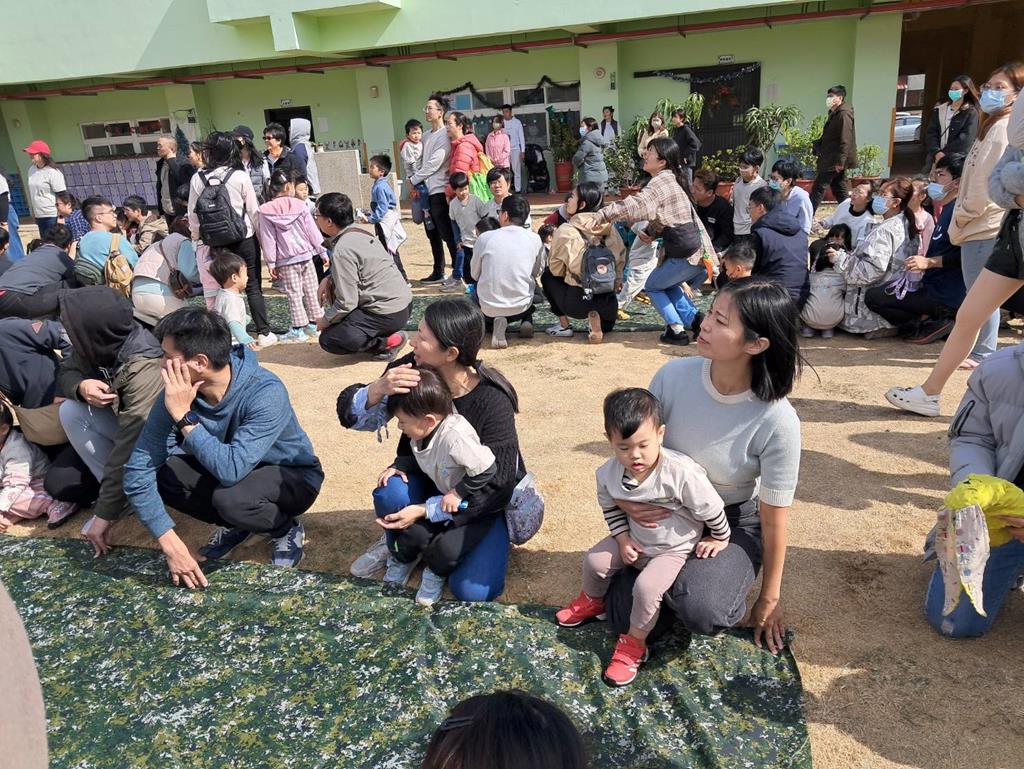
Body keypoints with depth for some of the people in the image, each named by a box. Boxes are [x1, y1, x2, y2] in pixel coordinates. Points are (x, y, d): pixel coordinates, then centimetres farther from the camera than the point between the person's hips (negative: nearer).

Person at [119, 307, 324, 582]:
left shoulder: (266, 393, -33)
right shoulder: (178, 392, -19)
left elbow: (231, 470, -43)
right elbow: (139, 468, -18)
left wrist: (185, 416, -37)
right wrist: (171, 543, -23)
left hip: (292, 476, -5)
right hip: (228, 466, 6)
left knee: (230, 498, -35)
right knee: (157, 473, -16)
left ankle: (287, 529, -2)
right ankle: (237, 525, 6)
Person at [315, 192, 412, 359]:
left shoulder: (342, 250, -19)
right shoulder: (360, 232, 8)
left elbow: (347, 302, -19)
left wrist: (325, 320, -1)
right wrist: (328, 279, 8)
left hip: (389, 314, -9)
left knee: (328, 340, -2)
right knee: (334, 286, 21)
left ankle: (387, 342, -4)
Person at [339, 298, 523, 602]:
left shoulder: (492, 400, -28)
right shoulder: (413, 369, -19)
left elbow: (495, 484, -23)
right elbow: (352, 416, -13)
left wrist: (423, 511, -26)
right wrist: (378, 390, -36)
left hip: (482, 498, -3)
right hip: (428, 478, 3)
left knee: (472, 591, -20)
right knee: (391, 494, -31)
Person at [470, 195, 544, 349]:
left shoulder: (485, 238, -7)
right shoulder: (535, 239, -5)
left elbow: (475, 275, 4)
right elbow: (537, 272, 9)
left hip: (489, 309, -2)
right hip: (521, 308, 2)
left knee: (476, 294, 34)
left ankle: (494, 323, 3)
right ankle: (526, 322, 9)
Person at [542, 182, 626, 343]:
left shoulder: (566, 231, -8)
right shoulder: (609, 228, 1)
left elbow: (556, 269, 1)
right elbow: (622, 258, 9)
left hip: (578, 301, -4)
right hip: (609, 304, 5)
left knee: (547, 276, 24)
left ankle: (564, 326, 19)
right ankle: (599, 322, 7)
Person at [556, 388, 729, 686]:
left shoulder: (682, 472, -34)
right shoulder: (608, 473, -18)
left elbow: (712, 508, -19)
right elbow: (610, 507, 3)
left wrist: (720, 539, -5)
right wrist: (623, 538, -7)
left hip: (674, 548, -5)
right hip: (635, 541, 5)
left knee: (646, 586, -24)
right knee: (595, 560, -4)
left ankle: (635, 644, 1)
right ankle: (592, 601, 30)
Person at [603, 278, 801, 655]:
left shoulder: (777, 422, -27)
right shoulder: (674, 376, -20)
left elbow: (773, 521, -14)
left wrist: (769, 599, -3)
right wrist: (623, 497, -21)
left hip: (734, 524, -2)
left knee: (700, 611, -30)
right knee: (628, 621, -10)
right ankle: (674, 577, 21)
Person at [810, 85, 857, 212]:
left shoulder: (844, 114, -14)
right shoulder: (834, 113, 16)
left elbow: (845, 140, -20)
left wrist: (840, 161, -23)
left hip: (834, 161, -10)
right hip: (831, 160, 10)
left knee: (818, 188, -9)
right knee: (839, 190, 13)